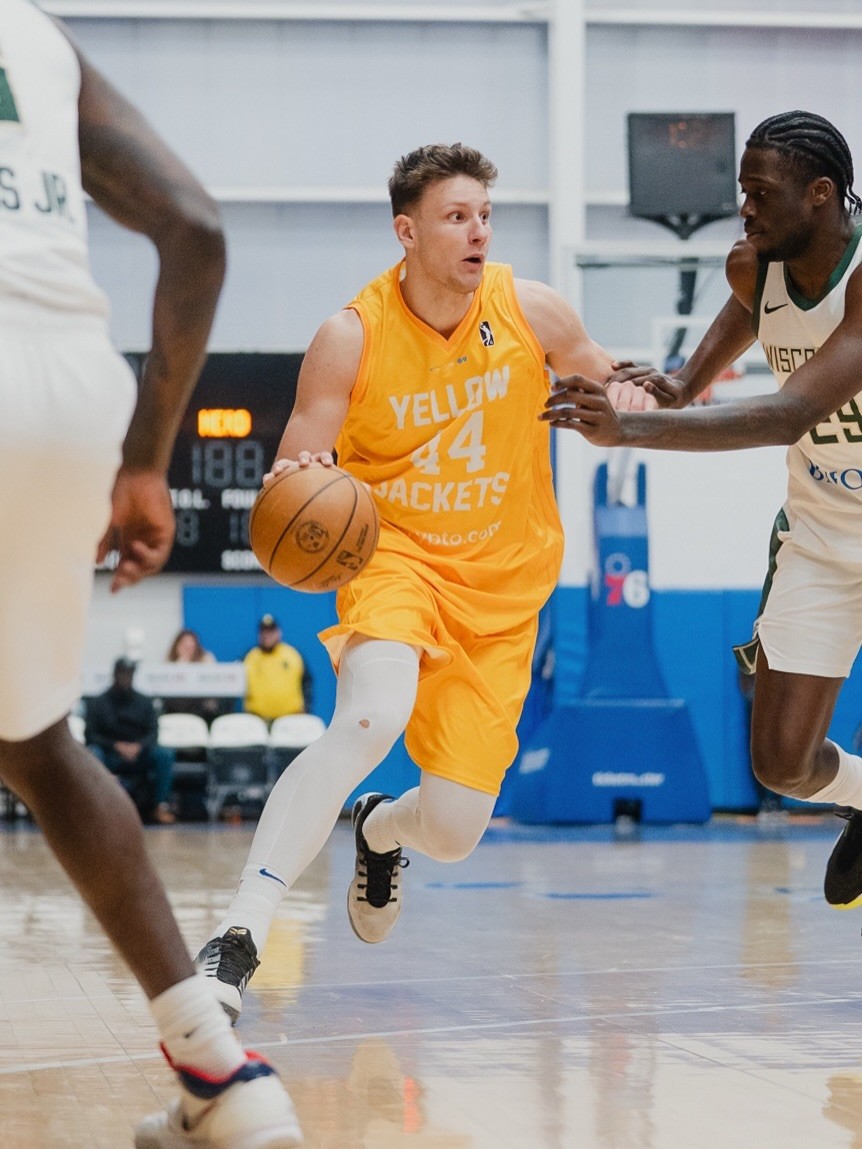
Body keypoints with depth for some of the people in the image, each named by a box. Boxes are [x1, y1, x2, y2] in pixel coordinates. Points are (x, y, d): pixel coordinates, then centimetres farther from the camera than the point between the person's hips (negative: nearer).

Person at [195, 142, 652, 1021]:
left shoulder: (529, 310, -7)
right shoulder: (352, 337, -14)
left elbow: (609, 382, 11)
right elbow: (293, 479, -13)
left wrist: (620, 405, -14)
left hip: (501, 586, 3)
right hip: (395, 553, -3)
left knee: (452, 833, -2)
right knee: (370, 719, -36)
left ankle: (383, 827, 39)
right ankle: (239, 935, -35)